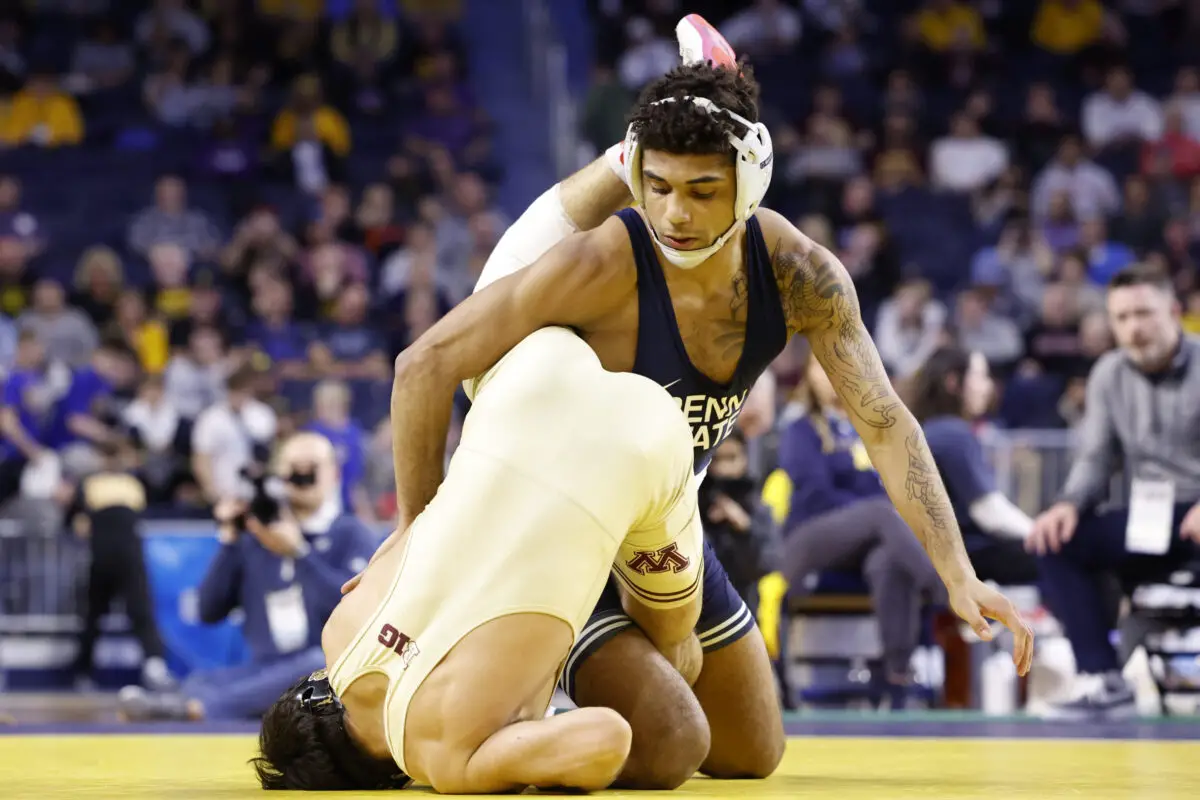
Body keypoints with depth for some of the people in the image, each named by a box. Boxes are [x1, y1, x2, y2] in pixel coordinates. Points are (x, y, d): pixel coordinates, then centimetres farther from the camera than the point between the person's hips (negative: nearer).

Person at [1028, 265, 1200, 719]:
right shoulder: (1109, 375, 9)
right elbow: (1095, 458, 10)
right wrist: (1069, 504, -13)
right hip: (1150, 520, 5)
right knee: (1057, 541, -16)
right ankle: (1103, 682, -21)